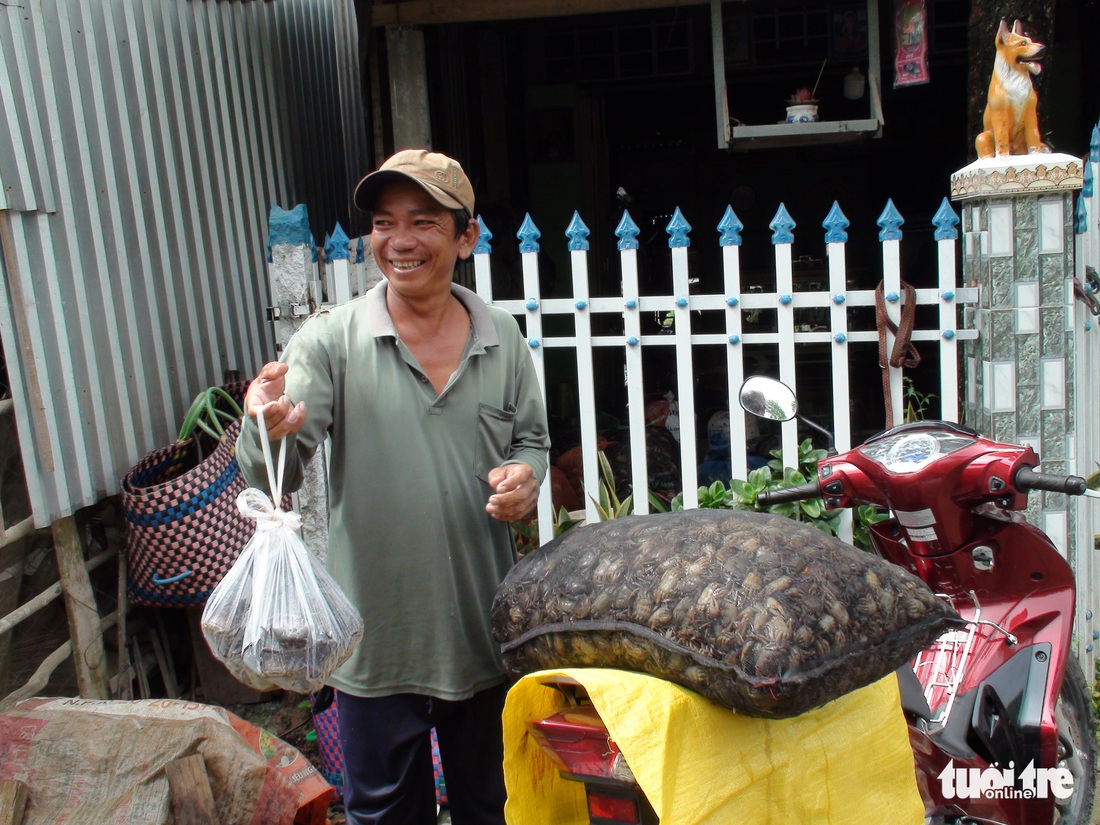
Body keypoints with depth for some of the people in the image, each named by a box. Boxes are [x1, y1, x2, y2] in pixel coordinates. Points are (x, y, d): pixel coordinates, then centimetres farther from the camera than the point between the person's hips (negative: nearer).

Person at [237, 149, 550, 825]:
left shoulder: (502, 338, -1)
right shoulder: (332, 339, -10)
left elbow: (533, 439, 11)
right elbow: (275, 477, -18)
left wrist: (525, 478, -12)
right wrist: (269, 432, -40)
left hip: (485, 624, 3)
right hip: (377, 635, -2)